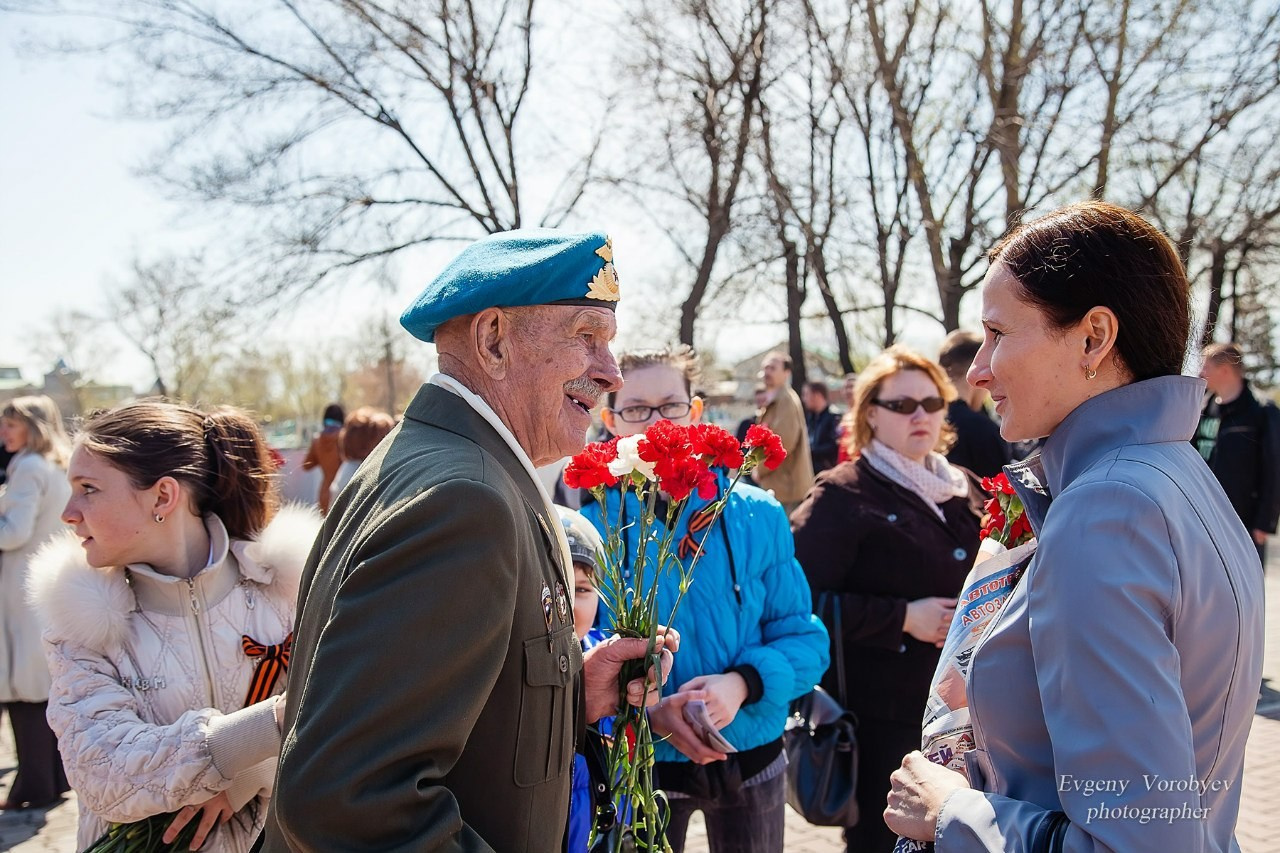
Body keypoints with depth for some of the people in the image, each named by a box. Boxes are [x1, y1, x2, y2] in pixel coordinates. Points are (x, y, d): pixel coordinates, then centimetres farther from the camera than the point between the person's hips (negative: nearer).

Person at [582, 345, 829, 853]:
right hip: (643, 764, -1)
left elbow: (804, 639, -5)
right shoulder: (592, 526, -9)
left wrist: (743, 683, -23)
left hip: (750, 756, 2)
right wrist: (648, 710, -25)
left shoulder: (758, 517, -6)